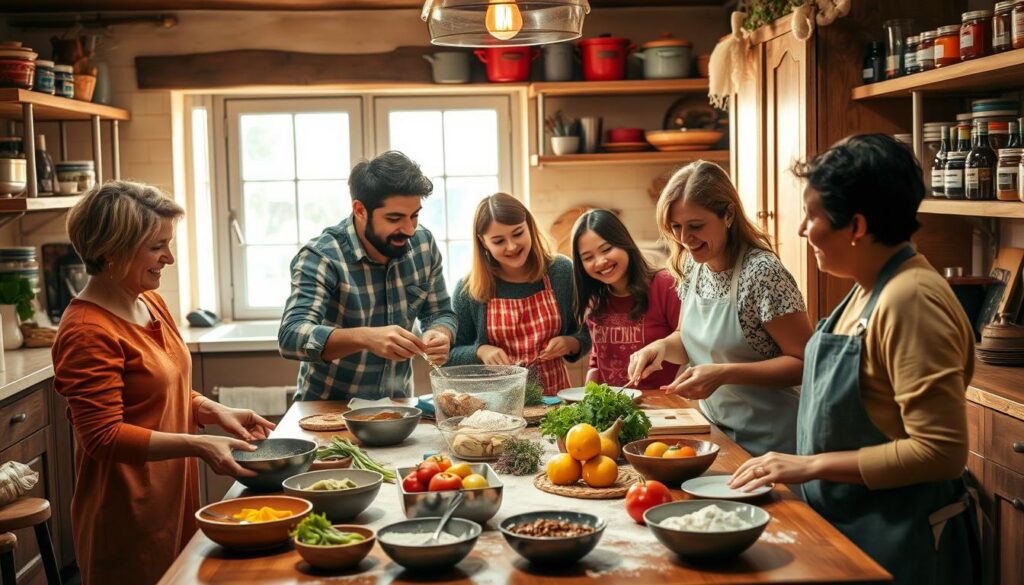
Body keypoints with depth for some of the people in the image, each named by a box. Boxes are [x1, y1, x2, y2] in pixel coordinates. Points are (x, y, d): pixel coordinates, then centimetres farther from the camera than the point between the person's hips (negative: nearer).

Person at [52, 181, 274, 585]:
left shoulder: (150, 303, 8)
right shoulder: (88, 332, -19)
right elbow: (104, 436, -21)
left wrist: (215, 411, 2)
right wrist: (198, 445, -25)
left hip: (174, 498, 8)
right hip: (129, 518, -8)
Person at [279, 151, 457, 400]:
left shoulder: (423, 244, -5)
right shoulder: (320, 257, -19)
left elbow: (440, 313, 5)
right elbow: (291, 336, -29)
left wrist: (439, 335, -17)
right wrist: (366, 338, -44)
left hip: (396, 405, 5)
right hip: (328, 407, -5)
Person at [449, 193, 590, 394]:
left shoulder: (561, 272, 1)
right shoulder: (468, 289, -3)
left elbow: (587, 337, 10)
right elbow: (453, 355, 5)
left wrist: (570, 344, -10)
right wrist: (480, 351, -13)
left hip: (554, 394, 1)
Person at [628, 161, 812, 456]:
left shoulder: (762, 273, -22)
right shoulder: (693, 266, 0)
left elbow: (804, 363, -20)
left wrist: (723, 374, -28)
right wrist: (663, 346, -8)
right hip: (715, 432, 7)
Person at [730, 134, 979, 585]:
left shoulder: (910, 300, -24)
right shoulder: (870, 289, 4)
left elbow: (941, 451, -26)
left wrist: (812, 465, -23)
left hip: (897, 546, -8)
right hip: (848, 529, 8)